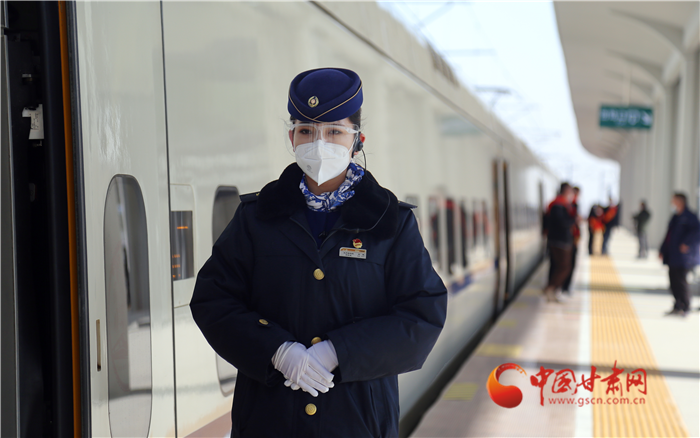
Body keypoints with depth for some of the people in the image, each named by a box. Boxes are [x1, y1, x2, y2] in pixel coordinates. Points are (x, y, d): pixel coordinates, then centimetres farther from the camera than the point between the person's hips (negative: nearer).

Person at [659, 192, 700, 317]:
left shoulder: (690, 217, -11)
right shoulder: (675, 217, 17)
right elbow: (669, 235, 22)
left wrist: (687, 243, -27)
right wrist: (662, 250, 20)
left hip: (683, 258, -9)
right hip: (672, 257, 9)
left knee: (680, 281, -8)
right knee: (674, 281, 10)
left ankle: (685, 308, 0)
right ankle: (678, 306, 18)